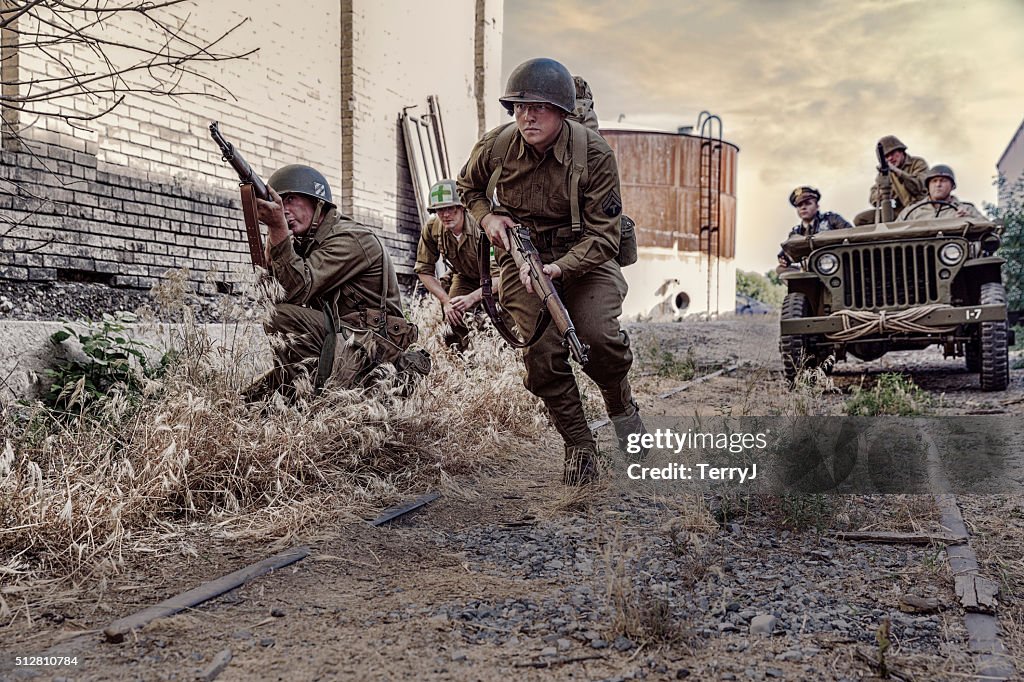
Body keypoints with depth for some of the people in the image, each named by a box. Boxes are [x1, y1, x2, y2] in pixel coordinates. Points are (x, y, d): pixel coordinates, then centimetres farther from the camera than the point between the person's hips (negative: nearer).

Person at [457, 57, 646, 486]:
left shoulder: (594, 155, -19)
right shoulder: (494, 147, -10)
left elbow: (604, 236, -19)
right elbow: (468, 187, 14)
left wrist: (557, 269, -34)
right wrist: (487, 217, -7)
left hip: (583, 256, -2)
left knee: (599, 336, -24)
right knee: (542, 355, -13)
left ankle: (622, 409, 10)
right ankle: (579, 446, 8)